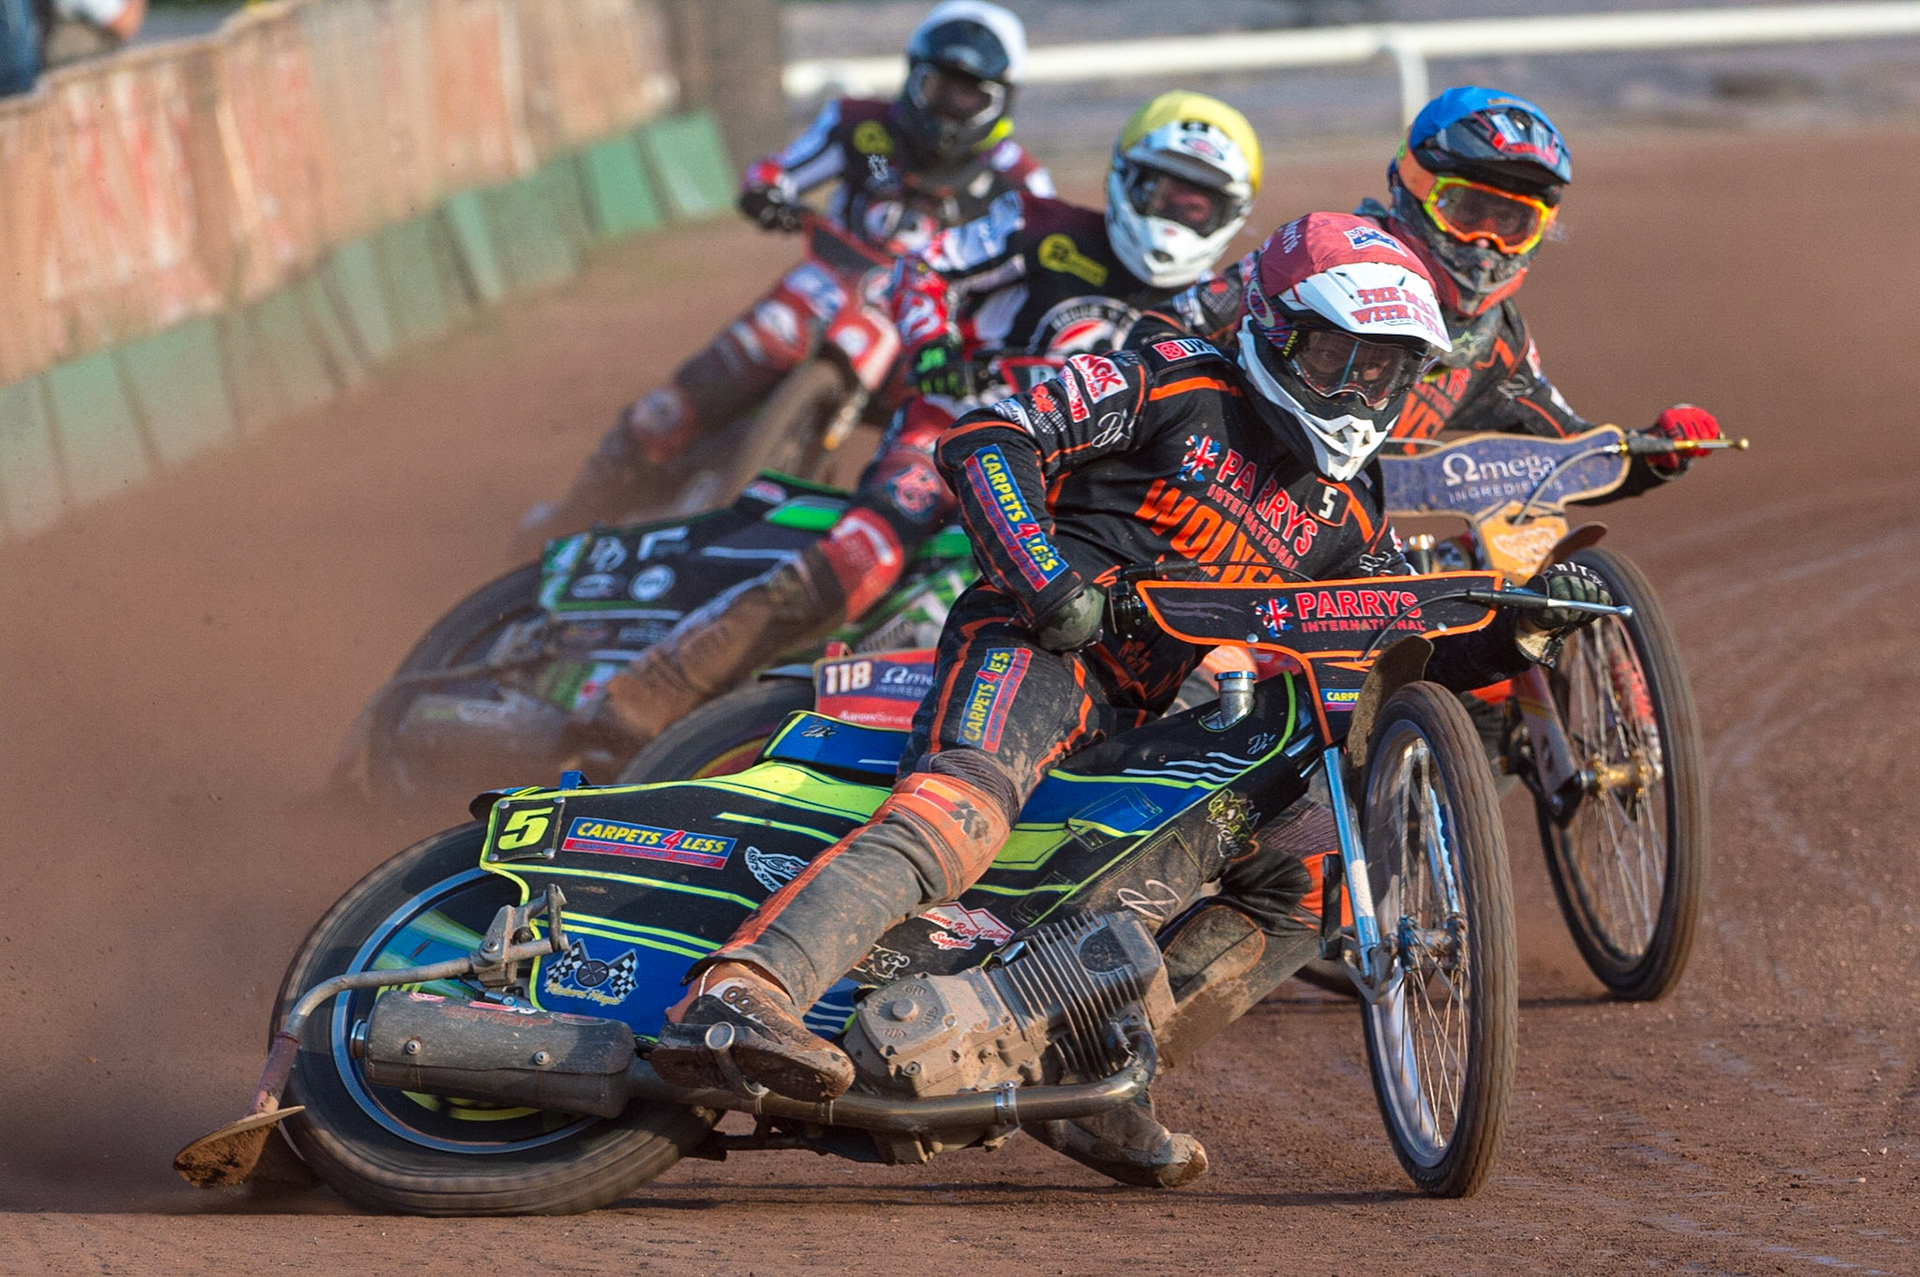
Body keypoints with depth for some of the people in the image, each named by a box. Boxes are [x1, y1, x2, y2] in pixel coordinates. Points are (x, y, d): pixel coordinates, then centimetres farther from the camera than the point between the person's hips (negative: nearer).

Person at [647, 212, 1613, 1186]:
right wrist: (1044, 572, -19)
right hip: (1038, 645, -8)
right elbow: (981, 439, -4)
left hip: (1142, 727, 8)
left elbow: (1413, 668, 22)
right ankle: (732, 996, -55)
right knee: (966, 807, -36)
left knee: (1291, 901, 5)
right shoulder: (1175, 386, 3)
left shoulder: (1346, 514, 23)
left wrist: (1517, 633, 3)